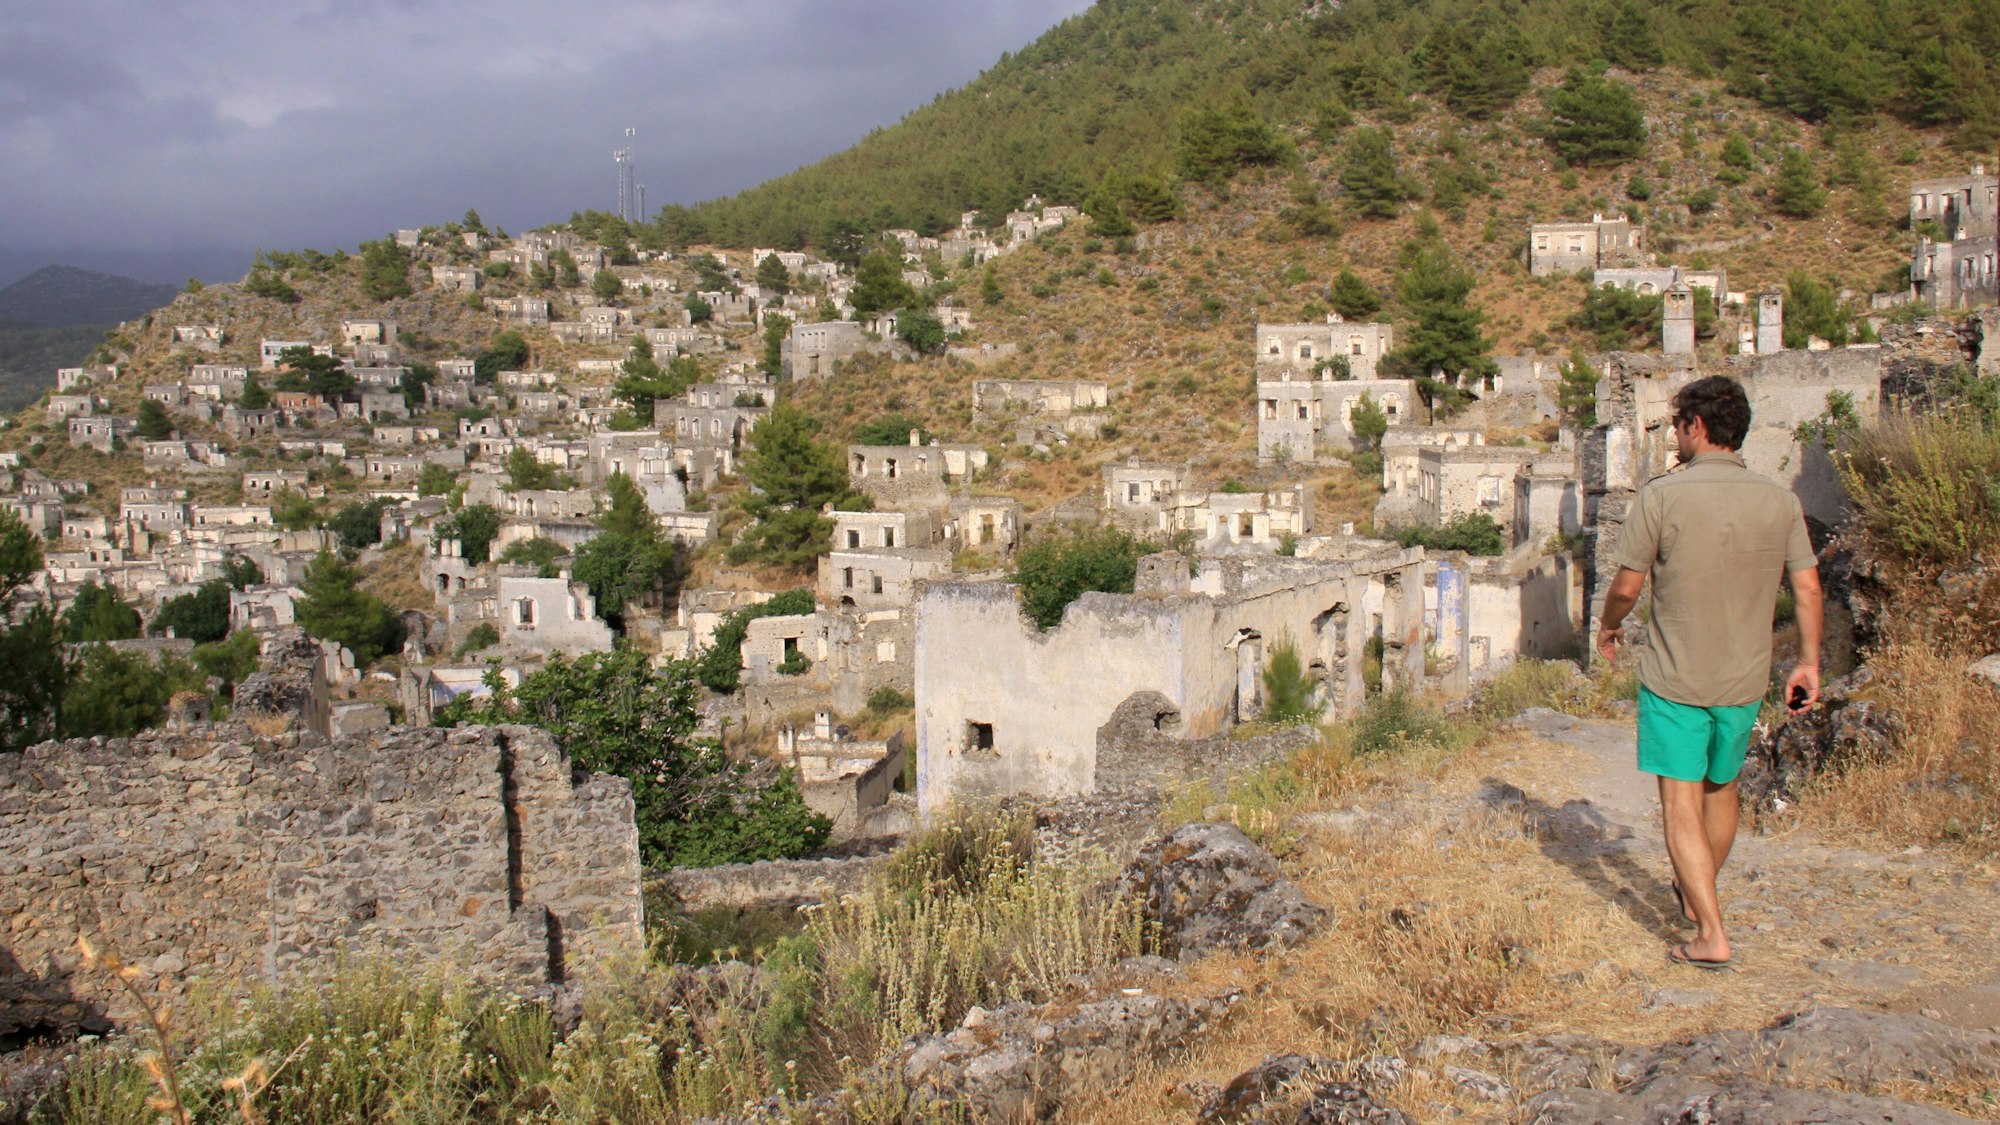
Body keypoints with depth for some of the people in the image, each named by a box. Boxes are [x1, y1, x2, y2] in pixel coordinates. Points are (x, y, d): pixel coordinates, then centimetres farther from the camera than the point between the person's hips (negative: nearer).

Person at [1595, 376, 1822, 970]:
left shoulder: (1662, 495, -15)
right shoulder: (1780, 500, -2)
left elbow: (1626, 586, -10)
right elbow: (1808, 588, 0)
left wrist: (1608, 624, 10)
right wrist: (1809, 663, 11)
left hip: (1674, 677, -5)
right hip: (1746, 678, 5)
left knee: (1682, 803, 2)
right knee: (1721, 788, 22)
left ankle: (1711, 934, -1)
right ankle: (1696, 894, 41)